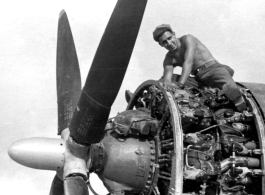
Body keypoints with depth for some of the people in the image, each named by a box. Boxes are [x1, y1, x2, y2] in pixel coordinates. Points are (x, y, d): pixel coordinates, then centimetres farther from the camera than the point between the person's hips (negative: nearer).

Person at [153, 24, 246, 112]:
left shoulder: (188, 39, 0)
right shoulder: (169, 59, 14)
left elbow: (188, 62, -15)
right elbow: (166, 79, 0)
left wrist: (179, 85, -28)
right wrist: (168, 85, -28)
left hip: (214, 68, -6)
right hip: (200, 79, 6)